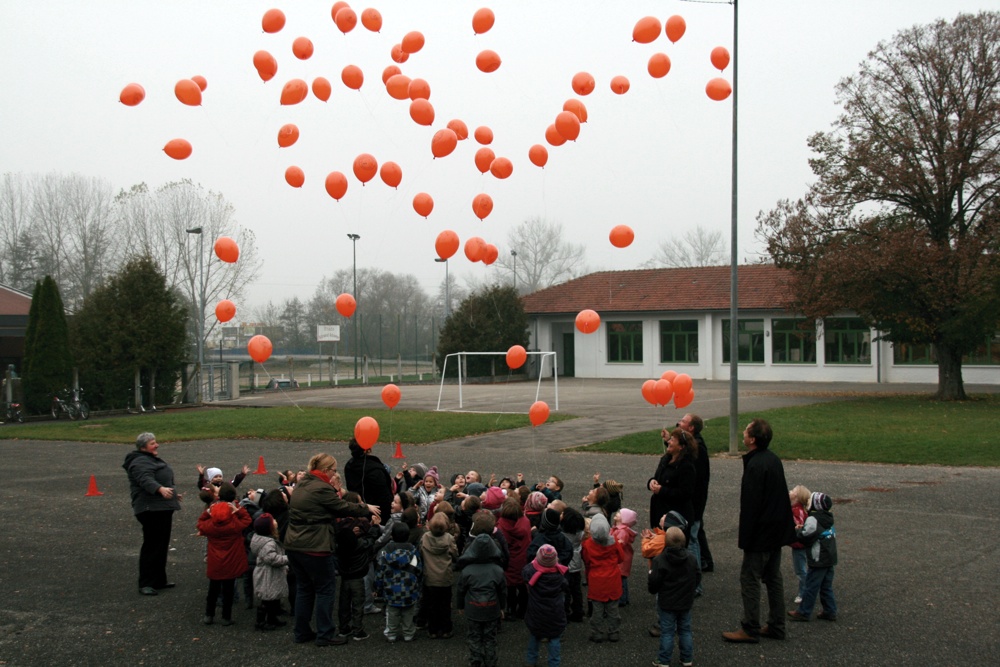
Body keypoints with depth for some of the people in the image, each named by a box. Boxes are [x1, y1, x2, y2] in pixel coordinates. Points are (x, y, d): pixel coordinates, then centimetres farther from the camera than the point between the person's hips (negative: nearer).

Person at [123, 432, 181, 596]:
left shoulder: (153, 460, 20)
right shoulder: (140, 462, -15)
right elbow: (146, 480, -33)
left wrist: (173, 494, 43)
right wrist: (161, 489, -49)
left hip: (162, 509, 11)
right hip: (151, 510, -11)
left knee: (162, 545, 15)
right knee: (152, 546, -11)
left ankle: (159, 580, 23)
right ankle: (145, 584, -7)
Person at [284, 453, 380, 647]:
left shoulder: (302, 485, 12)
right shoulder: (322, 488, -17)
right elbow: (343, 507, -8)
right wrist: (367, 509, 7)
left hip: (294, 545, 9)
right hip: (314, 547, -9)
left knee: (304, 589, 17)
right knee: (326, 589, 2)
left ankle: (302, 632, 22)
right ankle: (325, 635, 6)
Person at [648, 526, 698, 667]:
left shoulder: (659, 560, -21)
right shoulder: (691, 558, -5)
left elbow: (653, 583, -17)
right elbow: (696, 578, 6)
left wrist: (653, 590, 5)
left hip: (667, 603, -4)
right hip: (686, 602, 4)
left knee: (667, 632, 6)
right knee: (685, 630, 16)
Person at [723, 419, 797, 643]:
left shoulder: (755, 465, -22)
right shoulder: (774, 459, 7)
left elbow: (750, 505, -22)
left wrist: (745, 538, -16)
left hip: (761, 534, -9)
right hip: (777, 531, 9)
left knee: (749, 578, -1)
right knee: (773, 578, 15)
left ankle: (750, 630, 3)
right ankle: (776, 626, 22)